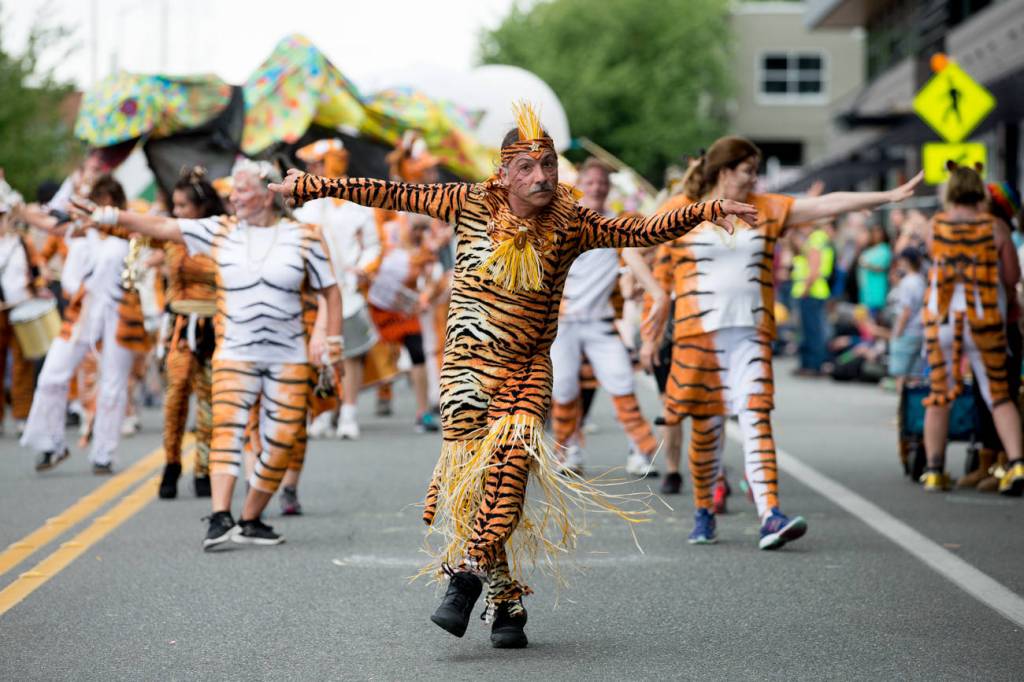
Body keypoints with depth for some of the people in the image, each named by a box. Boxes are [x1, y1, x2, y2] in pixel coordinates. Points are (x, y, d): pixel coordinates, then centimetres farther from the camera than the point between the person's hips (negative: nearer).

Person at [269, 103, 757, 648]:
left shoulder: (570, 225, 2)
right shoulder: (471, 205, -1)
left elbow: (645, 231, 4)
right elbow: (396, 195, 3)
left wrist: (706, 211, -8)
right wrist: (319, 186, 3)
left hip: (530, 367, 1)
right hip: (469, 365, 0)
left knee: (512, 455, -24)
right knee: (468, 471, -8)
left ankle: (467, 572, -19)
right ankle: (505, 601, 0)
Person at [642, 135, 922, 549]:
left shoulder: (765, 210, 11)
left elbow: (825, 205, 6)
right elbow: (660, 280, 6)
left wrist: (889, 196, 0)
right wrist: (652, 336, 6)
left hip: (751, 334, 2)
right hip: (698, 332, -2)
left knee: (756, 418, -11)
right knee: (706, 426, 3)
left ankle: (770, 517, -22)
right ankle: (703, 514, 22)